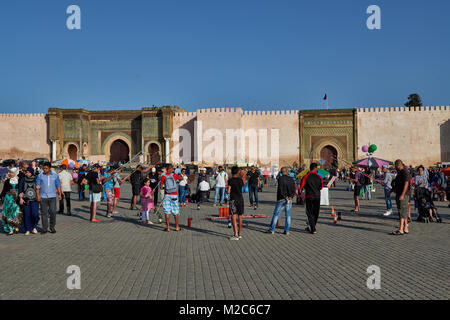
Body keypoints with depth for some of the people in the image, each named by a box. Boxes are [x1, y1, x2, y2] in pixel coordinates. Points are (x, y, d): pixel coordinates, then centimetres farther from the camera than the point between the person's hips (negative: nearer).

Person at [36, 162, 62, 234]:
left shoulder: (55, 175, 5)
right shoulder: (40, 175, 2)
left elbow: (58, 185, 10)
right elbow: (37, 186, 3)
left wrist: (59, 194, 5)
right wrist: (38, 195, -5)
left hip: (52, 196, 0)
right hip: (43, 196, 0)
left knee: (53, 212, -3)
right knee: (44, 213, 4)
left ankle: (52, 227, 13)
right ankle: (44, 228, 12)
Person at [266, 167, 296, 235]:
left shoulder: (280, 179, -10)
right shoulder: (291, 179, 5)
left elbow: (281, 190, -16)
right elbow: (294, 191, 2)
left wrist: (285, 197, -11)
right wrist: (290, 197, -7)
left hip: (281, 199, -4)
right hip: (289, 200, 4)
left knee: (276, 214, 3)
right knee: (288, 215, 9)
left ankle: (272, 230, 6)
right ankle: (287, 231, 9)